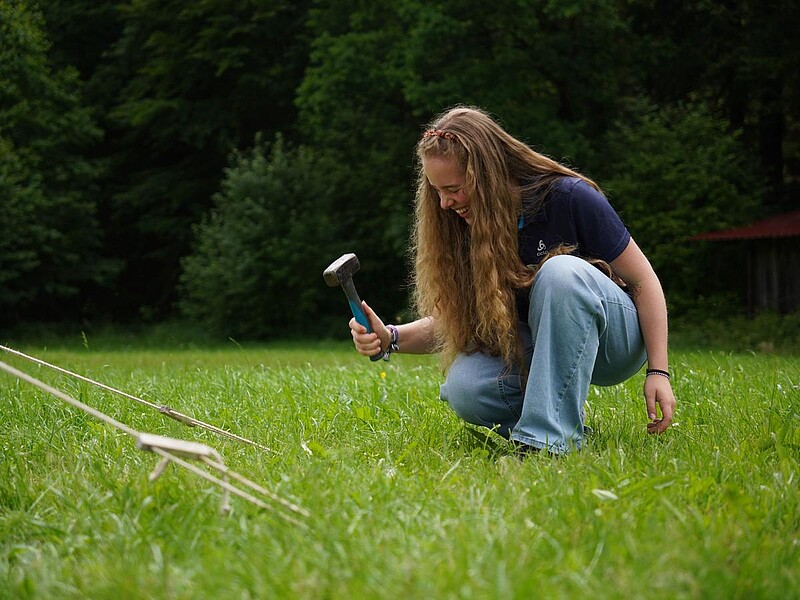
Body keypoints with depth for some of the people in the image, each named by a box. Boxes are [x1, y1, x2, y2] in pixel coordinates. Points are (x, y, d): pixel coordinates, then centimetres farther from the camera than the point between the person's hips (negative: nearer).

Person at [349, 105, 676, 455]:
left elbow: (643, 281, -13)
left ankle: (549, 435, -33)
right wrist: (389, 338, -22)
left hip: (612, 334, -3)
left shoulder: (568, 198, -19)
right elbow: (449, 322, -2)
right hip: (533, 351, 4)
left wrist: (658, 371, -17)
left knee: (561, 271, -36)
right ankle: (566, 418, -2)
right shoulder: (465, 227, -5)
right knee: (465, 390, -28)